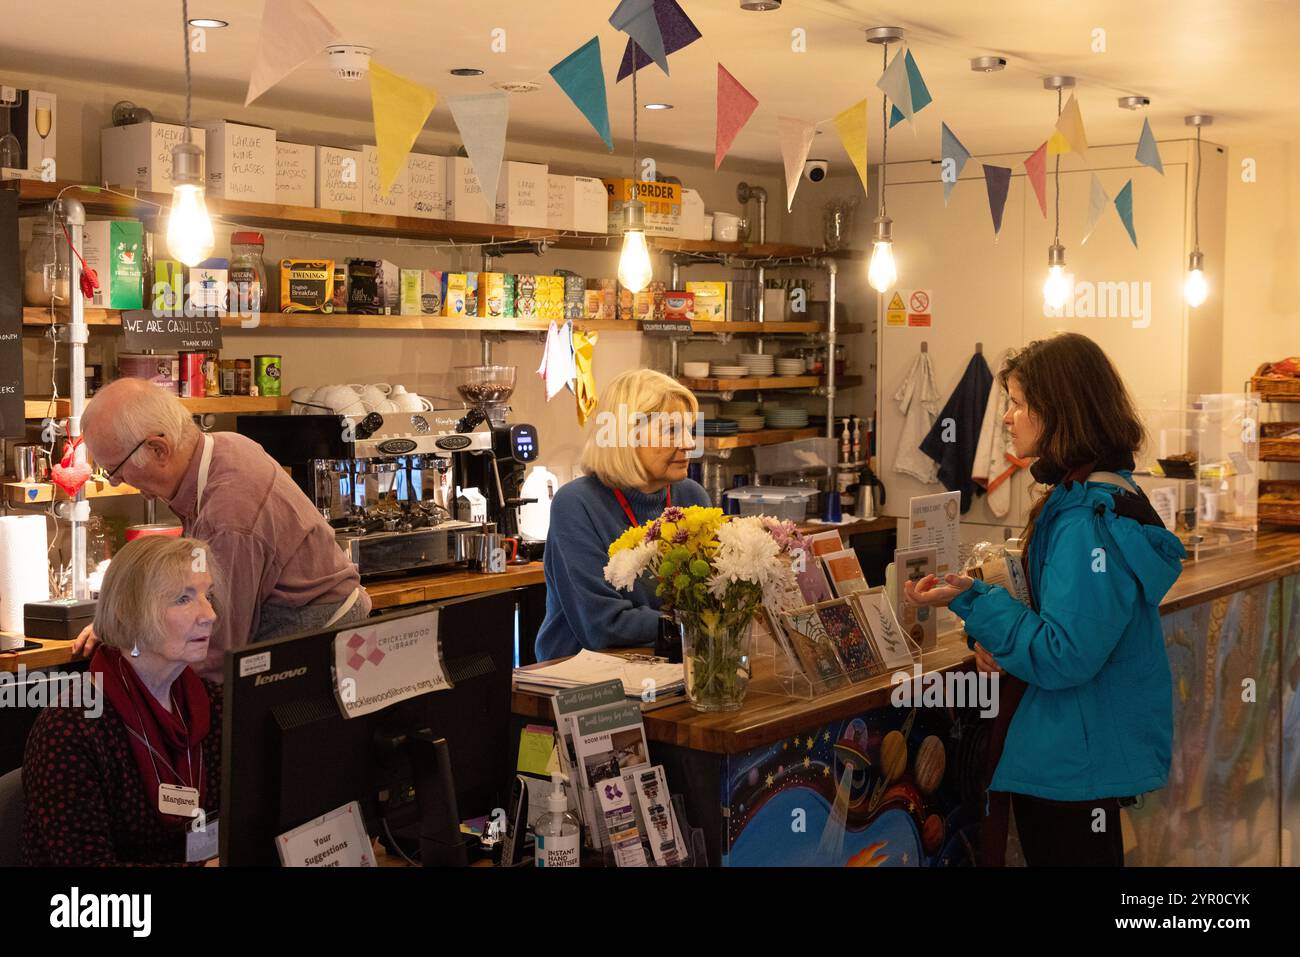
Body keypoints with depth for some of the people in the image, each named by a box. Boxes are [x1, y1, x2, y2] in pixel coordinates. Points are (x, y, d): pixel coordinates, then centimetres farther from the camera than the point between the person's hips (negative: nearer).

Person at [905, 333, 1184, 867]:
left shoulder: (1089, 523, -23)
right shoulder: (1080, 498, 9)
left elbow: (1064, 657, -25)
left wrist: (970, 601, -24)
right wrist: (994, 635, 0)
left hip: (1077, 769, -10)